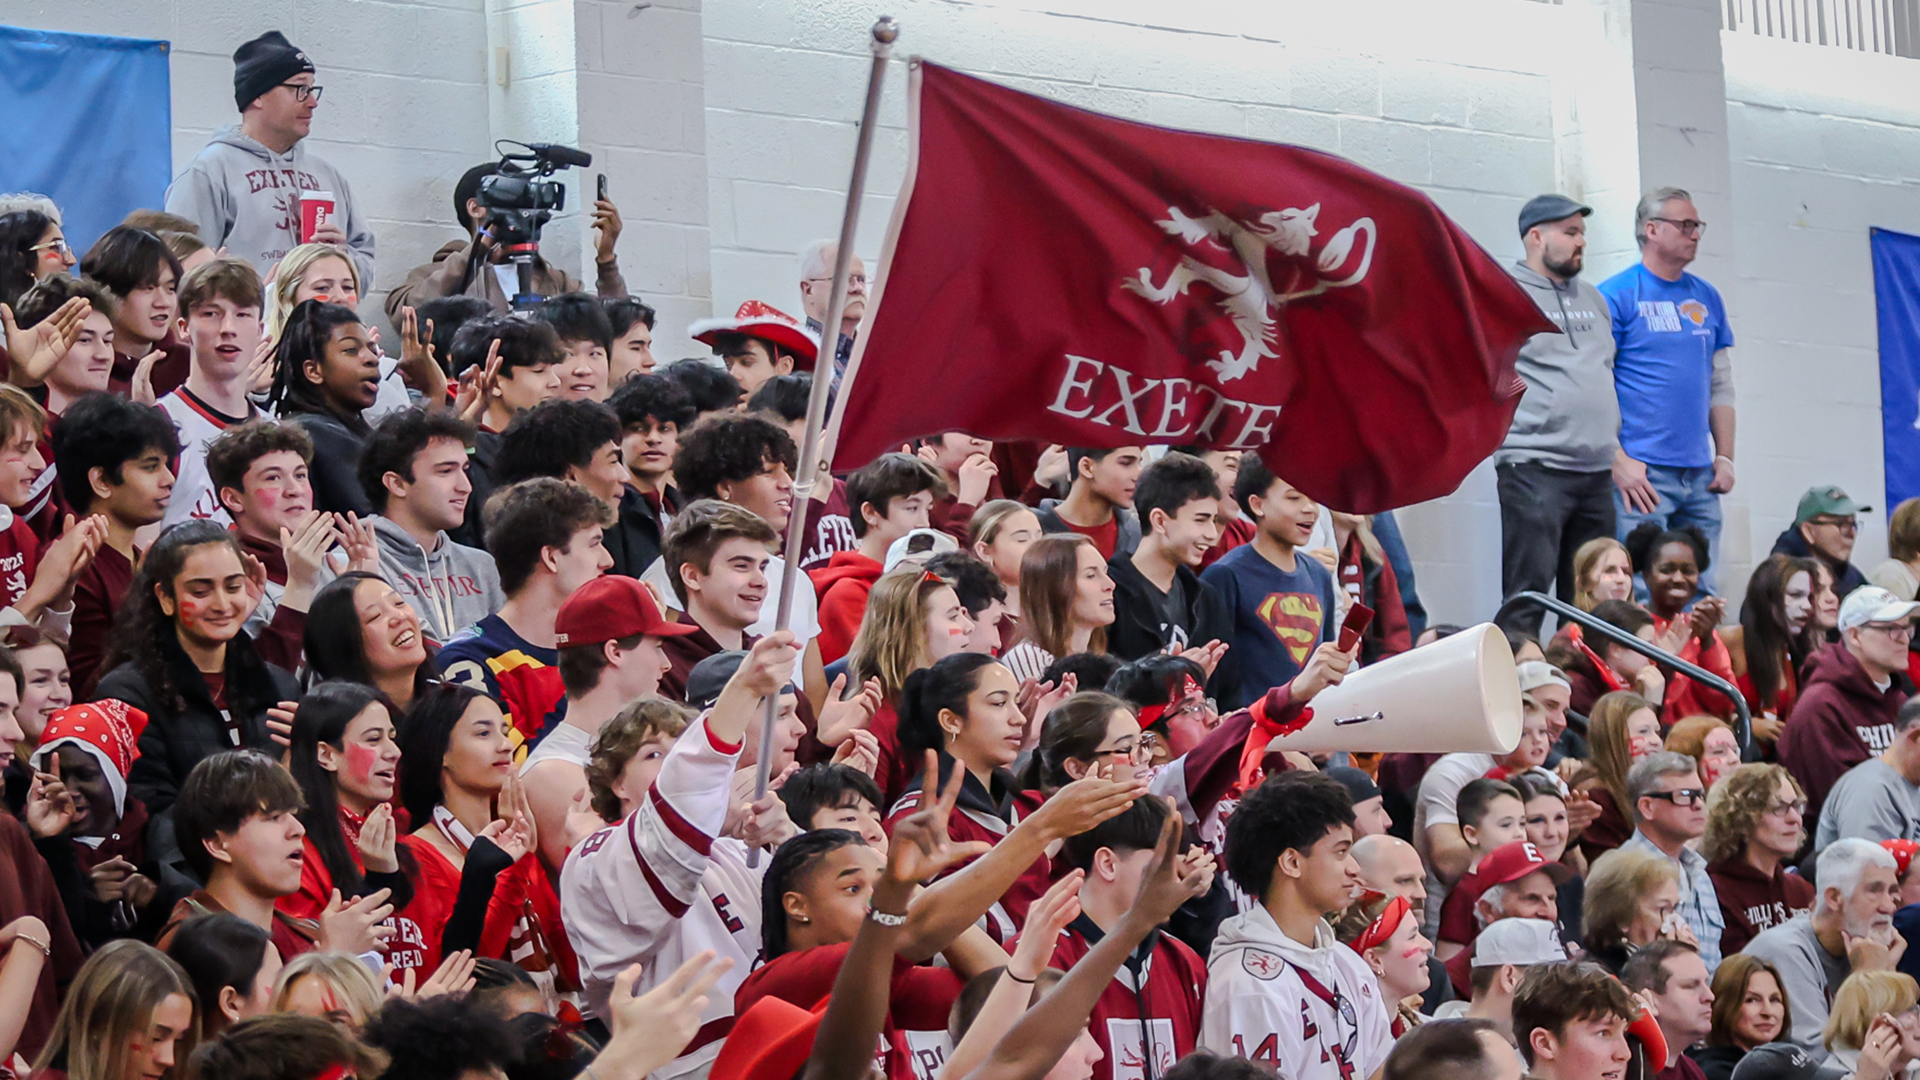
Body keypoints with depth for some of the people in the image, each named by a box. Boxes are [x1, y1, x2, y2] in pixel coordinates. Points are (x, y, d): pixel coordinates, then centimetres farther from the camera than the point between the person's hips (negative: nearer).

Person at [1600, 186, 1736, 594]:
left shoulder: (1706, 298, 16)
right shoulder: (1617, 296, -3)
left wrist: (1724, 457, 10)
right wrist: (1619, 462, -15)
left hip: (1700, 478, 6)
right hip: (1641, 474, -6)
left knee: (1701, 595, 5)